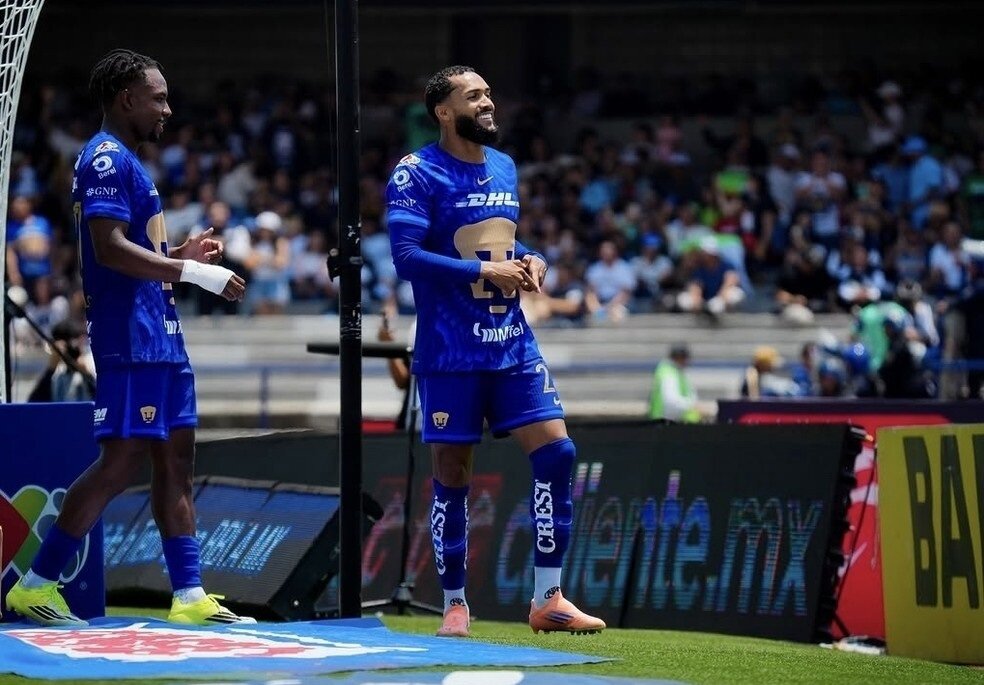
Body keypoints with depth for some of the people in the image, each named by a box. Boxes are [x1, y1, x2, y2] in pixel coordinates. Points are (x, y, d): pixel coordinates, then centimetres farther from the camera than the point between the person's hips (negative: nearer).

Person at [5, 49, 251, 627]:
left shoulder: (127, 161, 20)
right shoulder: (107, 158, -12)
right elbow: (109, 248, -23)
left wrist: (184, 254, 13)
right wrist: (192, 271, -21)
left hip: (160, 337, 11)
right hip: (131, 340, -11)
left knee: (177, 458, 8)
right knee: (123, 460, -11)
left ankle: (190, 596, 10)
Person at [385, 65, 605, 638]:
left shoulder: (504, 168, 13)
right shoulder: (416, 175, -9)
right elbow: (407, 257, -18)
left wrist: (529, 261, 4)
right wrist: (485, 271, -19)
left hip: (513, 343, 6)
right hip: (450, 352, -6)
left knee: (556, 451, -4)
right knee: (452, 475, 1)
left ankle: (549, 600, 3)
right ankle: (455, 604, 14)